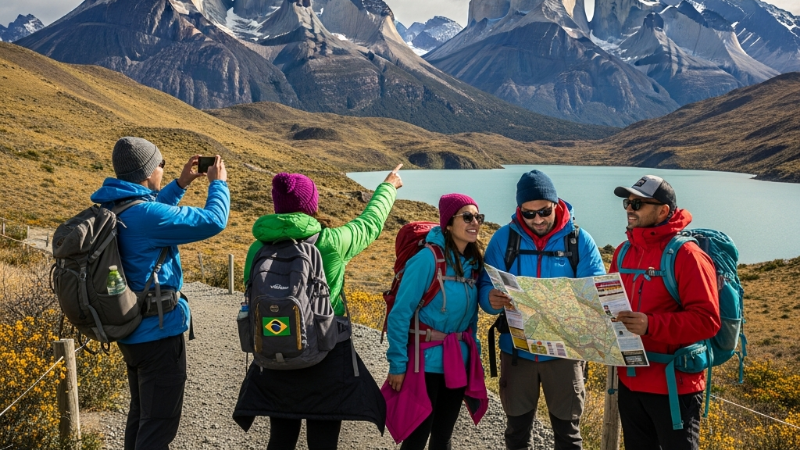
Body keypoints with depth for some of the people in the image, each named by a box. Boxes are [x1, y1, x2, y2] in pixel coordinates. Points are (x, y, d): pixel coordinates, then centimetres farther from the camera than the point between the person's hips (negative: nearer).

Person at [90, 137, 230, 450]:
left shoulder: (113, 209, 4)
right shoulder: (146, 213, -25)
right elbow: (214, 221, -22)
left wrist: (180, 184, 20)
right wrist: (218, 183, -5)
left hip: (132, 329, 10)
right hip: (159, 332, -10)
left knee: (140, 415, 23)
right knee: (159, 424, 1)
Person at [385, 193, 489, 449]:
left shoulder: (473, 261, 2)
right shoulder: (427, 258, -18)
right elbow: (400, 315, -17)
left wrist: (474, 353, 14)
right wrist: (397, 364, -16)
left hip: (459, 362, 6)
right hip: (427, 361, -6)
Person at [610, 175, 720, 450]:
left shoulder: (686, 255, -16)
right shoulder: (624, 251, 7)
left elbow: (707, 320, -21)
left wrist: (651, 326, -32)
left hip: (673, 385, -7)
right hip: (629, 379, 7)